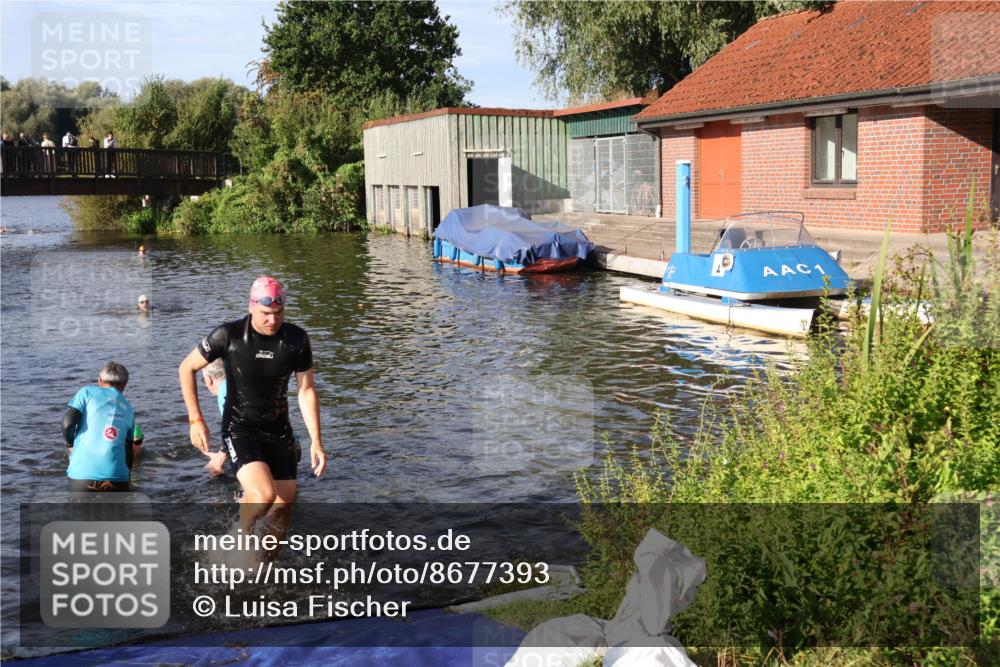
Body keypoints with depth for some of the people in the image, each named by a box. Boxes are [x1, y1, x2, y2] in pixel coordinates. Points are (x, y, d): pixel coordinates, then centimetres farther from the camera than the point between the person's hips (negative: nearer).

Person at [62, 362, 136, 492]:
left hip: (82, 474, -2)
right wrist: (127, 480, 37)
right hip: (116, 476, 2)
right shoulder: (128, 409, 21)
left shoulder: (88, 392, 10)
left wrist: (70, 444, 16)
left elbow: (68, 423, -4)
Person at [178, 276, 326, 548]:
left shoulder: (296, 339, -8)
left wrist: (316, 442, -5)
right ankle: (242, 533, 5)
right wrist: (195, 420, -9)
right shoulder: (229, 335, -16)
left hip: (278, 430, 4)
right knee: (263, 494, -26)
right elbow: (187, 368, -3)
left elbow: (306, 391, -1)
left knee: (284, 505, 5)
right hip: (239, 429, -4)